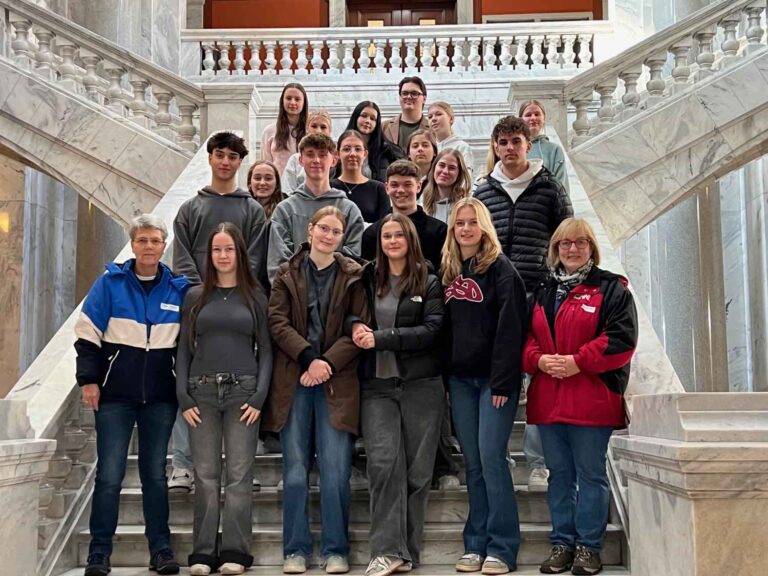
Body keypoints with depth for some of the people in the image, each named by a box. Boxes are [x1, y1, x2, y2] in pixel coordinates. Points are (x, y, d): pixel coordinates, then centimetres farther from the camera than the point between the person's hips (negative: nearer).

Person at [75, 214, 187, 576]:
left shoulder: (178, 289, 6)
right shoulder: (110, 283, 0)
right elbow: (87, 335, 0)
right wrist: (89, 380, -7)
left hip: (160, 396, 2)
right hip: (115, 393, -1)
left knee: (156, 473, 9)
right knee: (109, 474, -1)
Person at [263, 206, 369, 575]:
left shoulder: (353, 276, 5)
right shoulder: (287, 274, 8)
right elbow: (277, 322, -1)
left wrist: (328, 363, -12)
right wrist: (309, 357, -13)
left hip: (337, 381, -1)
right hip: (293, 381, 1)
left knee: (336, 471, -2)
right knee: (295, 472, 4)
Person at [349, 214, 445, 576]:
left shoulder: (428, 284, 5)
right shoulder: (367, 281, 12)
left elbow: (432, 330, -7)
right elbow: (354, 319, 17)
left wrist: (380, 338, -15)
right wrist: (356, 327, -8)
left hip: (421, 385, -1)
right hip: (376, 386, 1)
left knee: (417, 468, 2)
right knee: (383, 463, -11)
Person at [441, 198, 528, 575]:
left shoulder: (500, 268, -5)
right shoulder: (448, 271, 13)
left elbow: (509, 328, -12)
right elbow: (443, 325, 13)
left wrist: (503, 381, -18)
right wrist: (444, 374, 5)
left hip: (494, 378, -5)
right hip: (459, 378, 5)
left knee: (491, 457, -8)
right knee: (472, 462, 7)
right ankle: (476, 544, 14)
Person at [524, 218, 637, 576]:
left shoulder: (611, 289, 1)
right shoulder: (542, 292, 16)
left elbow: (621, 338, -10)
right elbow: (526, 338, 15)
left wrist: (577, 362, -16)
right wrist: (539, 359, -6)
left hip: (592, 399, -5)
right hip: (547, 399, 5)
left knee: (590, 475, 2)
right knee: (559, 475, 11)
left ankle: (588, 547, 11)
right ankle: (562, 544, 19)